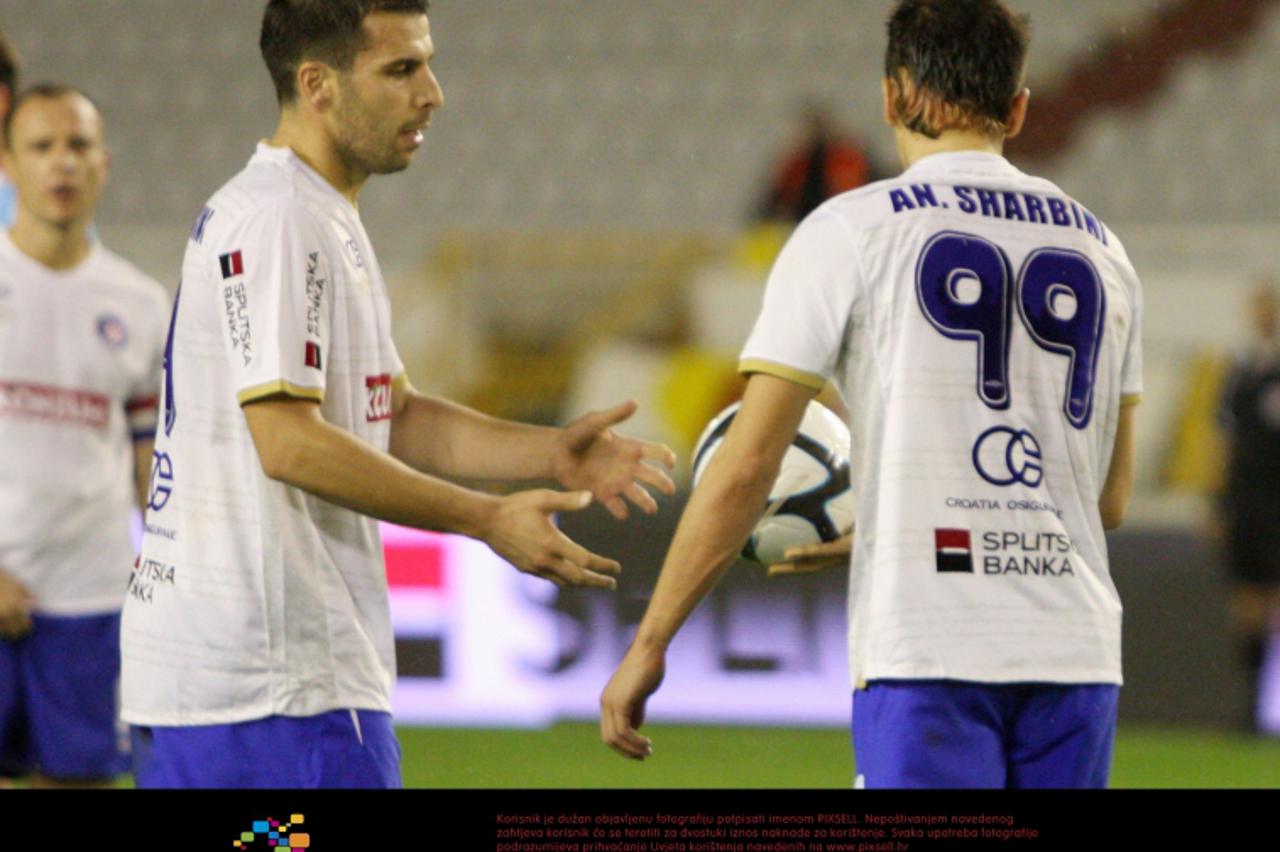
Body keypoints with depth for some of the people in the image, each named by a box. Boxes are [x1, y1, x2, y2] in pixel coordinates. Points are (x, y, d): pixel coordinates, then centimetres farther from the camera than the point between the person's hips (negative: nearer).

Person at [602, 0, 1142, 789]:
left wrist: (650, 643, 4)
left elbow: (745, 468, -4)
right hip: (1078, 650, 5)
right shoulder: (1102, 249, 15)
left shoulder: (852, 230, 1)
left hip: (927, 650, -5)